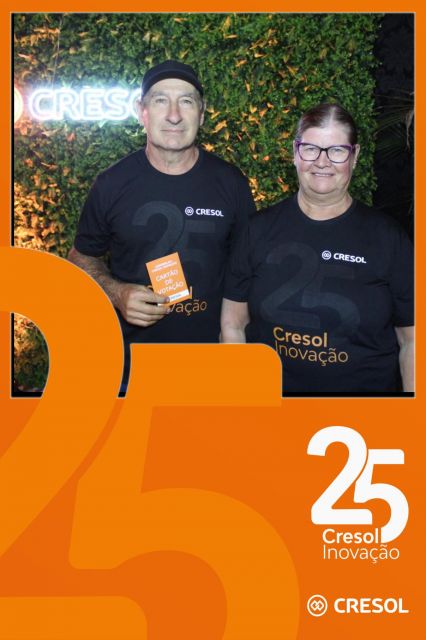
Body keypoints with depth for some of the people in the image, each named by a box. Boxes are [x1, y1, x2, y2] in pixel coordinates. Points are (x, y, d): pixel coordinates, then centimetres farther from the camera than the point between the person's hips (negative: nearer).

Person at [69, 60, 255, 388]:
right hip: (131, 354, 0)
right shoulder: (113, 183, -6)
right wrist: (117, 293, -15)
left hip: (213, 355, 1)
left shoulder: (231, 182, -4)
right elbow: (82, 257, 5)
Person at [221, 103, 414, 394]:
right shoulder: (261, 228, -3)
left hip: (366, 386, 0)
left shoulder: (388, 237, -6)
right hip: (269, 386, 1)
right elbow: (233, 324, 0)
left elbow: (411, 338, -4)